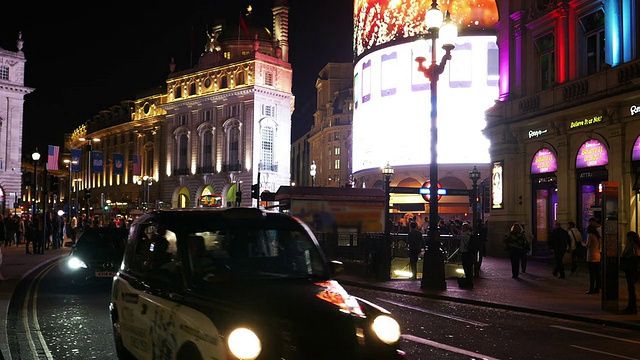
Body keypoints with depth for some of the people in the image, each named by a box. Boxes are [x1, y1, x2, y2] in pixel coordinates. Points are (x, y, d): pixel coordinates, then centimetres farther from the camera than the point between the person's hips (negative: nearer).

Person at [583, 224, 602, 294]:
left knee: (591, 273, -6)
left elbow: (587, 245, -14)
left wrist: (583, 243, 5)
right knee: (597, 273, 10)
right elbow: (600, 246, 18)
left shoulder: (590, 235, -9)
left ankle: (591, 289, -6)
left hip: (591, 256, -8)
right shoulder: (598, 236, 14)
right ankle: (597, 288, 13)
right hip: (597, 256, 8)